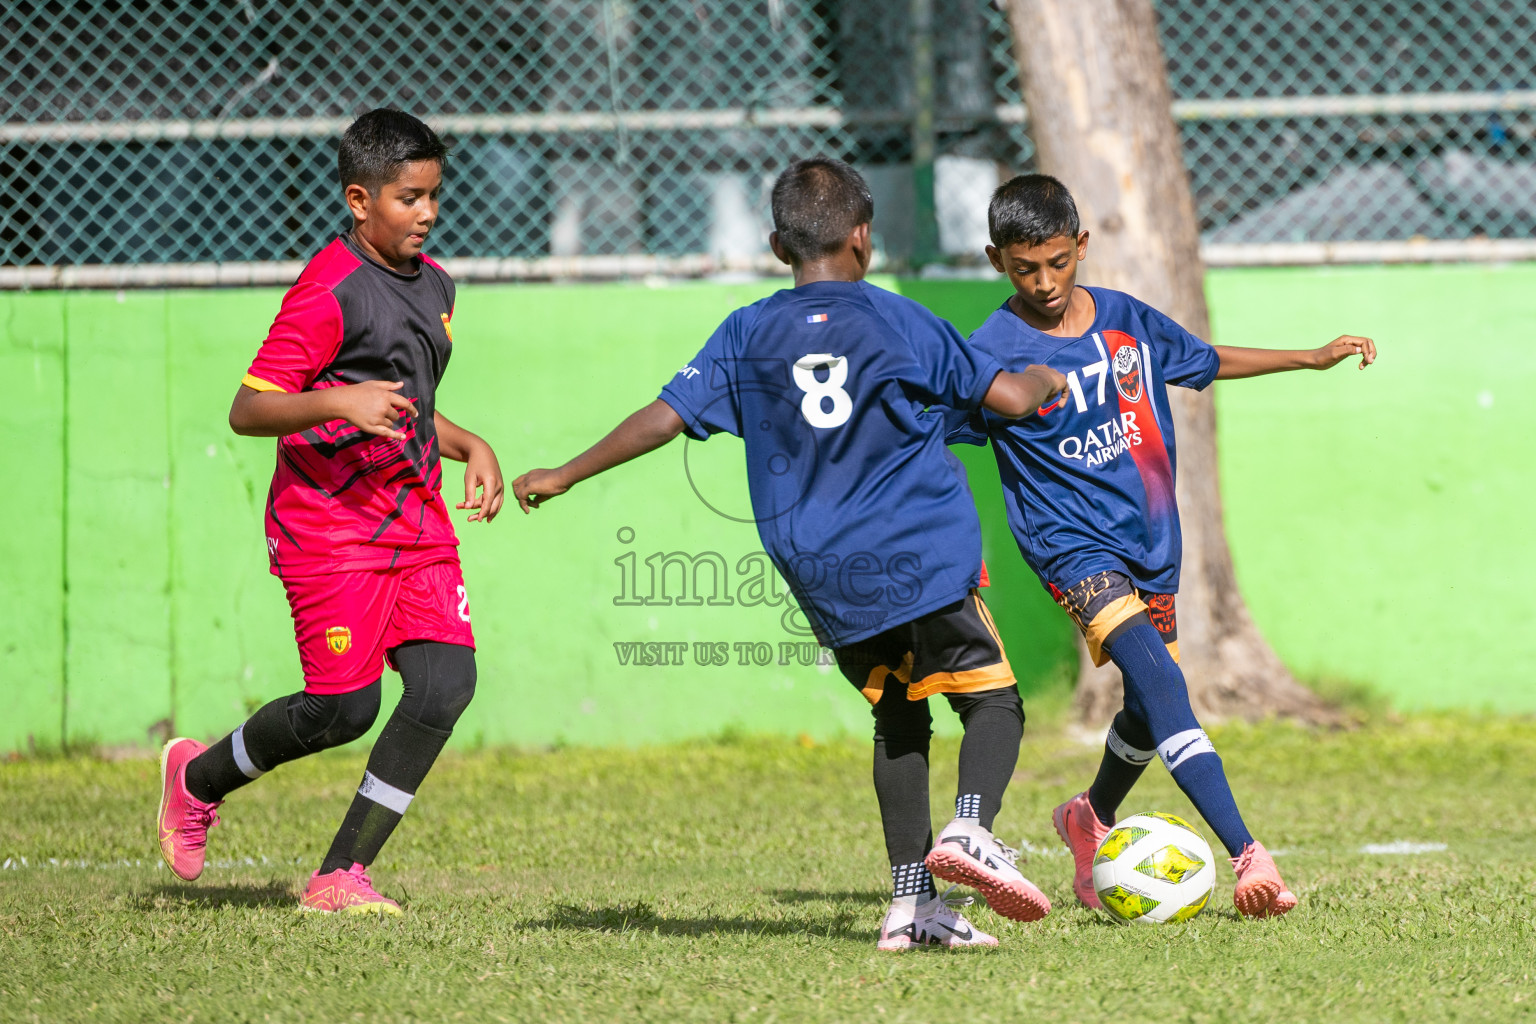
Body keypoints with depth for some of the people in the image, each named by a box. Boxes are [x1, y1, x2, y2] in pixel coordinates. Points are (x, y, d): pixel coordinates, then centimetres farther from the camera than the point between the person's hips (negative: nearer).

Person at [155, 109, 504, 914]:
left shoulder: (433, 283, 13)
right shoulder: (329, 291, -14)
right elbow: (246, 410, -17)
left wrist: (470, 447, 10)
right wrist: (339, 402, -31)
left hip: (416, 515, 7)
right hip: (329, 524, -7)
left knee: (445, 683, -9)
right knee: (343, 708, -7)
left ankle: (341, 875, 1)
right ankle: (198, 778, 24)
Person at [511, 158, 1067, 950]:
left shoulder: (748, 335, 5)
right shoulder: (897, 320, 0)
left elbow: (667, 416, 2)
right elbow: (1008, 398, 4)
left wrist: (564, 477, 12)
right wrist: (1043, 379, 28)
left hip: (822, 580, 3)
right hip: (924, 559, -3)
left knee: (897, 720, 16)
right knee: (993, 701, 4)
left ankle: (911, 904, 8)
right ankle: (970, 827, -25)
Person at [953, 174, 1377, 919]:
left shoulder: (1127, 321, 4)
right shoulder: (993, 353, -11)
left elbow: (1206, 361, 21)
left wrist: (1313, 358, 22)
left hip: (1151, 542, 6)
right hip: (1075, 544, -6)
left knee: (1148, 711, 16)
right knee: (1160, 680, -24)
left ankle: (1093, 818, 46)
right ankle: (1248, 858, -32)